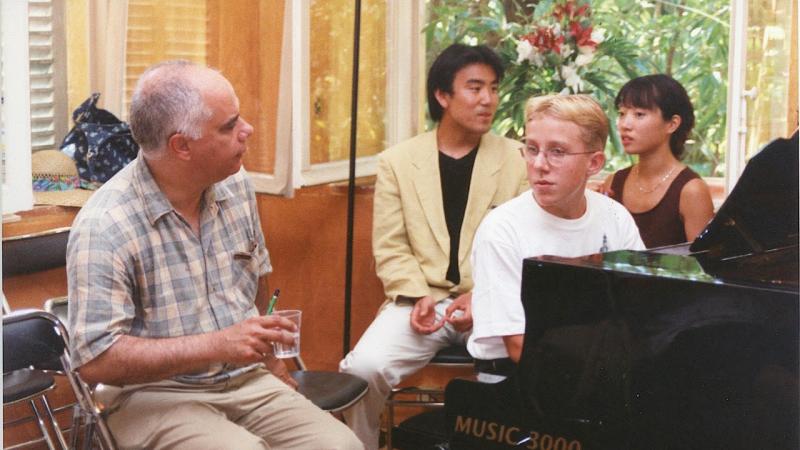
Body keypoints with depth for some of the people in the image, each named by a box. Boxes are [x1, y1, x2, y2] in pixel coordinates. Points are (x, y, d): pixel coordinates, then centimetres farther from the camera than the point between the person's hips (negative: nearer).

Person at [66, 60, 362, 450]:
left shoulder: (235, 187, 4)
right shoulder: (104, 226, -17)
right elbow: (95, 359, -21)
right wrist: (217, 345, -25)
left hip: (245, 381, 6)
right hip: (154, 395, -5)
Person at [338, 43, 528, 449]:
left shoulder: (517, 160, 5)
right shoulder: (397, 161, 8)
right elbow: (390, 248, 5)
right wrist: (418, 296, -12)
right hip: (420, 301, 1)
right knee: (362, 368, -24)